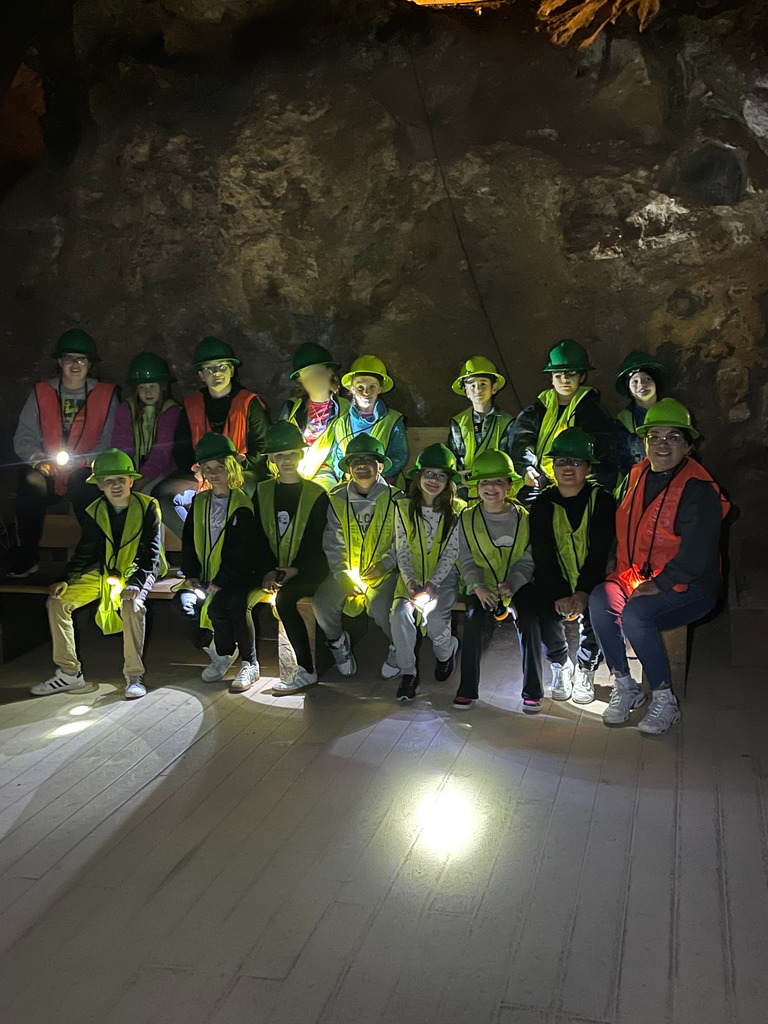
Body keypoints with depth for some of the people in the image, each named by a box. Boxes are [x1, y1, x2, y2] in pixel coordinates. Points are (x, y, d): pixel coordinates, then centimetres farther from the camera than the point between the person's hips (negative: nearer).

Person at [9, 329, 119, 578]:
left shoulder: (106, 395, 7)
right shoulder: (40, 393, 12)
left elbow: (111, 442, -1)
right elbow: (23, 439, 5)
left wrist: (79, 461, -16)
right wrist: (38, 460, -16)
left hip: (86, 471, -1)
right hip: (47, 472, 2)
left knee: (83, 485, -34)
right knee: (31, 481, -30)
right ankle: (26, 558, -15)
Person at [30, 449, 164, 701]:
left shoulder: (148, 507, -13)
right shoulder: (94, 511, 0)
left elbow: (151, 550, -17)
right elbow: (85, 552, 5)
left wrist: (136, 583, -32)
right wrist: (66, 580, -11)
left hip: (138, 571, -5)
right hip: (103, 572, 5)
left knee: (132, 605, -37)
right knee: (57, 600, -11)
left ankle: (134, 675, -24)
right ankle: (68, 672, -3)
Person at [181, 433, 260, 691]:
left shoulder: (242, 505, -7)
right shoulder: (199, 502, 11)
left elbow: (243, 552, -12)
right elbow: (188, 542, 15)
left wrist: (220, 582, -18)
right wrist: (191, 574, 2)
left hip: (236, 577, -5)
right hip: (205, 577, 6)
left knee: (217, 605, -29)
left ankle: (250, 664, -10)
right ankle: (217, 652, 6)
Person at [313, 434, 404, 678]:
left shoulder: (394, 499, 0)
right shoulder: (337, 500, 5)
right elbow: (333, 545, 1)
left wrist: (385, 564, -22)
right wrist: (345, 576, -13)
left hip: (384, 572, -3)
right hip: (347, 572, 3)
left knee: (380, 607, -31)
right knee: (322, 602, -23)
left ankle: (398, 648, 2)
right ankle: (338, 643, 10)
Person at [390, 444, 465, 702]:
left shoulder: (457, 510, -2)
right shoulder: (404, 507, 2)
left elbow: (452, 552, -5)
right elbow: (402, 551, 0)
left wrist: (432, 583, -18)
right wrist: (410, 581, -17)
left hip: (443, 576, -1)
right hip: (412, 576, 1)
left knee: (433, 616, -28)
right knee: (401, 612, -28)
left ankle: (446, 651, 8)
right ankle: (407, 673, -12)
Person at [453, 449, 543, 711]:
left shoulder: (523, 517, 1)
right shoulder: (467, 518, 3)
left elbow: (527, 559, -2)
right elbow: (467, 560, 1)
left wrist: (512, 584, -20)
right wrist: (478, 586, -18)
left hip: (517, 584, 0)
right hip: (482, 585, 0)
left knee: (528, 619, -27)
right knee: (473, 618, -28)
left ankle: (532, 690, -12)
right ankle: (467, 689, -14)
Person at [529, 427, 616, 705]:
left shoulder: (602, 501, -3)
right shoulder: (543, 504, 2)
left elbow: (600, 552, -11)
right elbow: (542, 556, -7)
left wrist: (583, 593, -24)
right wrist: (560, 596, -20)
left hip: (591, 584, -1)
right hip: (555, 584, 2)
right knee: (543, 612, -25)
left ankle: (585, 670, 1)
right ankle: (561, 667, 6)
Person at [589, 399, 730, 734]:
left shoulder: (699, 490, -14)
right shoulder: (637, 475, 8)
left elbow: (697, 554, -19)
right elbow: (624, 531, 16)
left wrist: (659, 585, -22)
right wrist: (625, 574, 4)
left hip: (688, 586, -6)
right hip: (638, 575, 7)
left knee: (635, 614, -31)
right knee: (601, 599, -22)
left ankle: (664, 700, -12)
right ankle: (624, 686, -7)